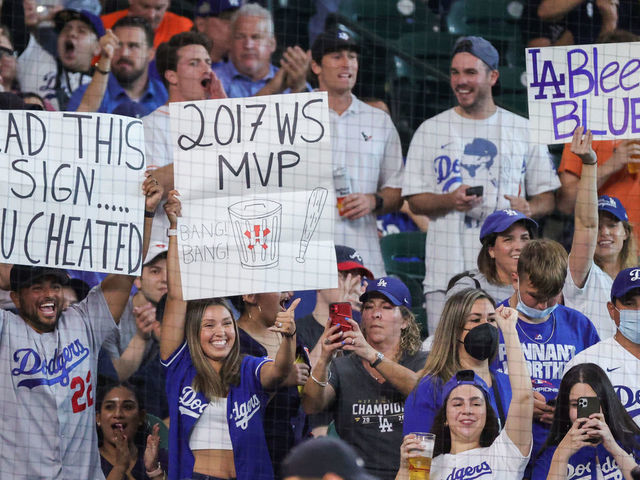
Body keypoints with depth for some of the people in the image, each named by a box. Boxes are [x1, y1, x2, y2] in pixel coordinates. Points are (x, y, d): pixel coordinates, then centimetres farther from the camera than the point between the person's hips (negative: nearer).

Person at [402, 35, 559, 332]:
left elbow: (547, 198, 14)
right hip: (447, 271, 0)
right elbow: (415, 201, 8)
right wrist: (449, 201, -13)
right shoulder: (431, 130, 11)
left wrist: (529, 209, -9)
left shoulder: (524, 130, 12)